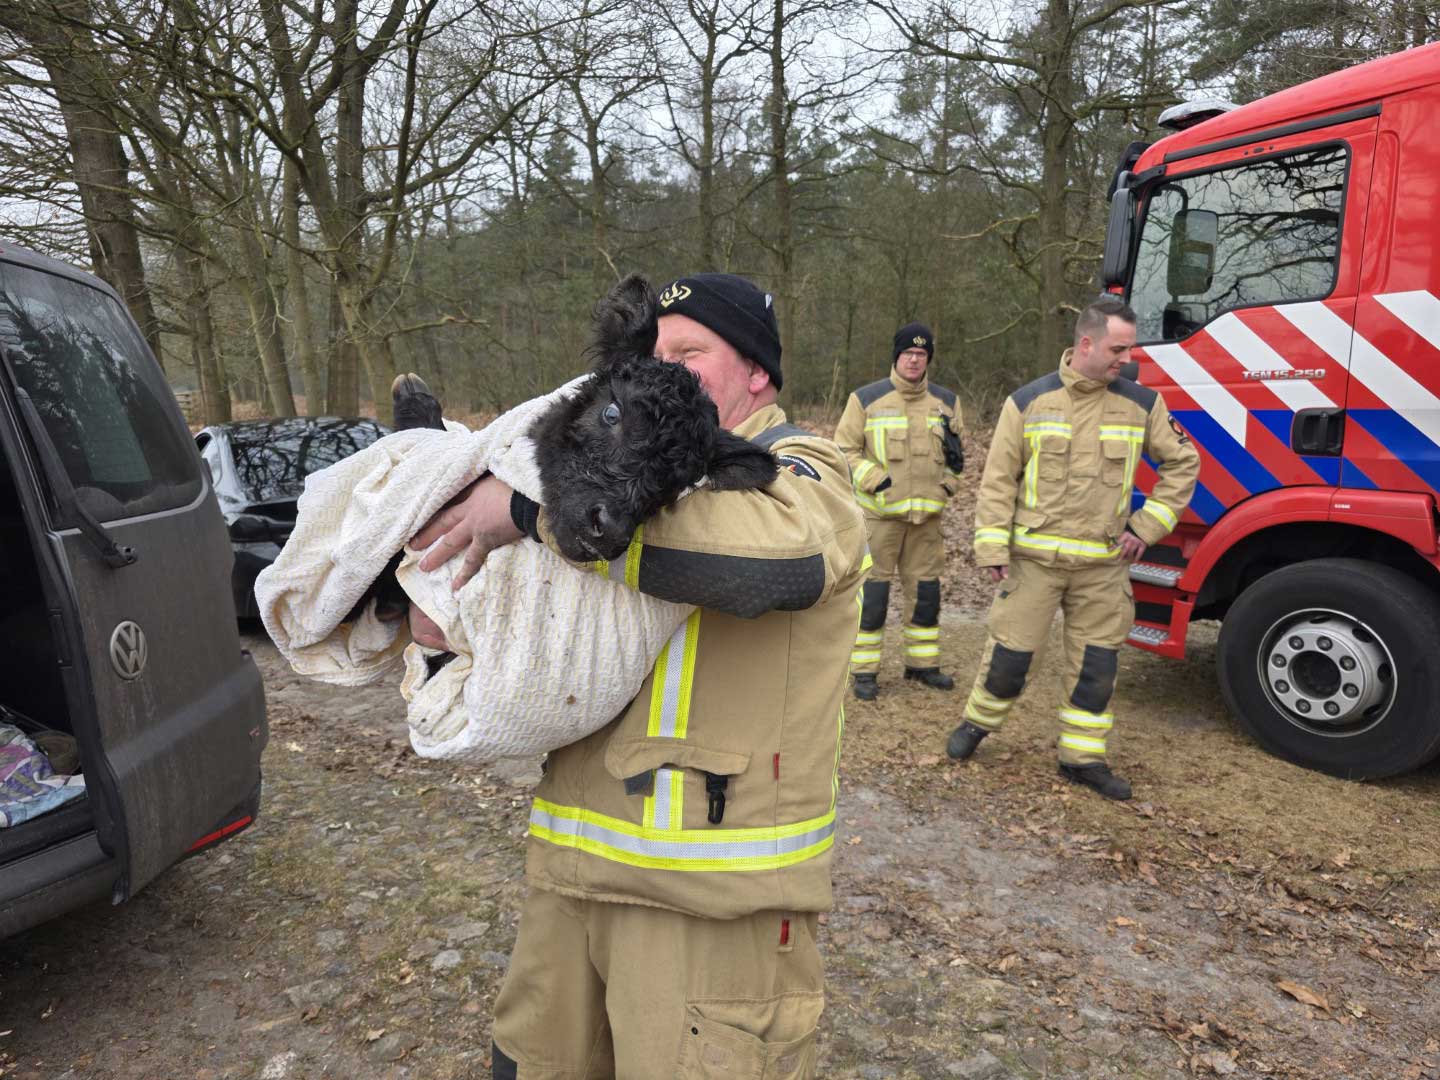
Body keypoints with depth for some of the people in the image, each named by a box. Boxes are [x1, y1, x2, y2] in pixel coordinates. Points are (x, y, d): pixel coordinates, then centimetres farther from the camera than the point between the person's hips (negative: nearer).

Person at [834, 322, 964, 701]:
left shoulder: (946, 402, 10)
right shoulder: (866, 399, -3)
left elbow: (955, 453, 21)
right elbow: (845, 450, -2)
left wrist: (949, 481, 2)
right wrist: (876, 480, -14)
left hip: (927, 513, 4)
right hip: (880, 512, -4)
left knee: (925, 588, 11)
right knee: (873, 588, -3)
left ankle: (923, 663, 26)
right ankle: (865, 670, 7)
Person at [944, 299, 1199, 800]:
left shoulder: (1142, 403, 3)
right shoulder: (1029, 401, -3)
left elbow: (1182, 463, 13)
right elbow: (998, 480, -2)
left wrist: (1147, 526, 4)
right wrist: (992, 548, -7)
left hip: (1103, 564, 2)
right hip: (1034, 557, -2)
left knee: (1096, 663, 8)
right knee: (1009, 651, 4)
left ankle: (1083, 756, 24)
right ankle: (979, 720, 29)